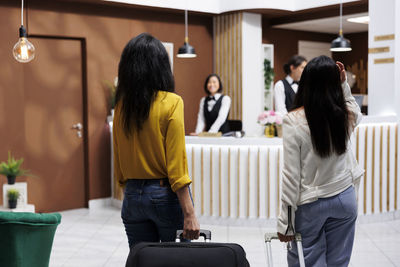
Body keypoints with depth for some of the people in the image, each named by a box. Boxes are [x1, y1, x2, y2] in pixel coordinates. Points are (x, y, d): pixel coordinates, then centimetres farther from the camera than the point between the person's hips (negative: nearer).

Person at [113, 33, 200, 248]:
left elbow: (119, 160, 11)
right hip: (165, 195, -5)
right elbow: (176, 165, -16)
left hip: (132, 196, 5)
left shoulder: (122, 104, 3)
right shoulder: (171, 103, -12)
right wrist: (189, 214, -15)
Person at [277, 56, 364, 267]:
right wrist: (343, 84, 10)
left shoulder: (294, 121, -17)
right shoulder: (347, 116, -6)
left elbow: (291, 174, -15)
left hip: (310, 204, -4)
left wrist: (284, 221, -8)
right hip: (345, 198, 4)